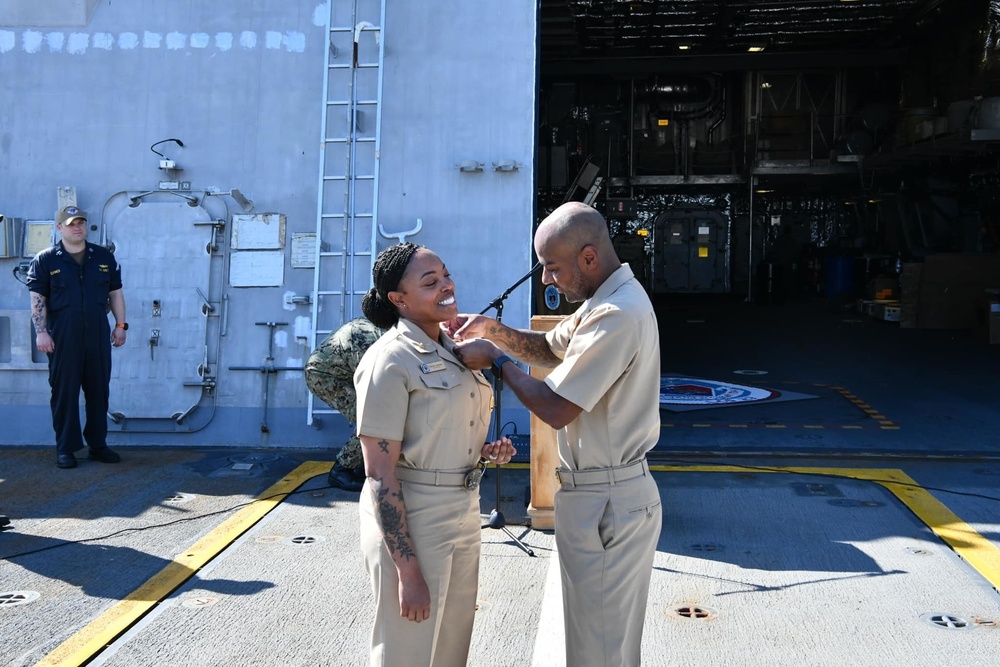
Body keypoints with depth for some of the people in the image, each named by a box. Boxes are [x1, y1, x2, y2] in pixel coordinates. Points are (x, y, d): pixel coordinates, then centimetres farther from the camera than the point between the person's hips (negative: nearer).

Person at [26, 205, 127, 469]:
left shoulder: (104, 257, 10)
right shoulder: (45, 260, 1)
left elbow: (115, 293, 14)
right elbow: (37, 298, -3)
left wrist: (120, 325, 8)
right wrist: (41, 331, -11)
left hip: (98, 335, 3)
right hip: (63, 337, -3)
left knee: (99, 390, 7)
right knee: (64, 391, 2)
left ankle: (98, 445, 17)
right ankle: (65, 448, 11)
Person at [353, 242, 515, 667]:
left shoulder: (454, 350, 7)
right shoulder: (390, 360, -17)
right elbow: (379, 473, -20)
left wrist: (486, 452, 0)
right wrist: (407, 570, -22)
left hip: (463, 515, 8)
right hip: (409, 522, -8)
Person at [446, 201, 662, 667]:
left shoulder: (616, 315, -26)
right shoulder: (609, 298, 8)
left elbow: (555, 409, -24)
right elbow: (550, 348, 18)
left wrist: (494, 359, -11)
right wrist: (492, 329, 1)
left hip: (604, 501, -10)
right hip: (608, 492, 10)